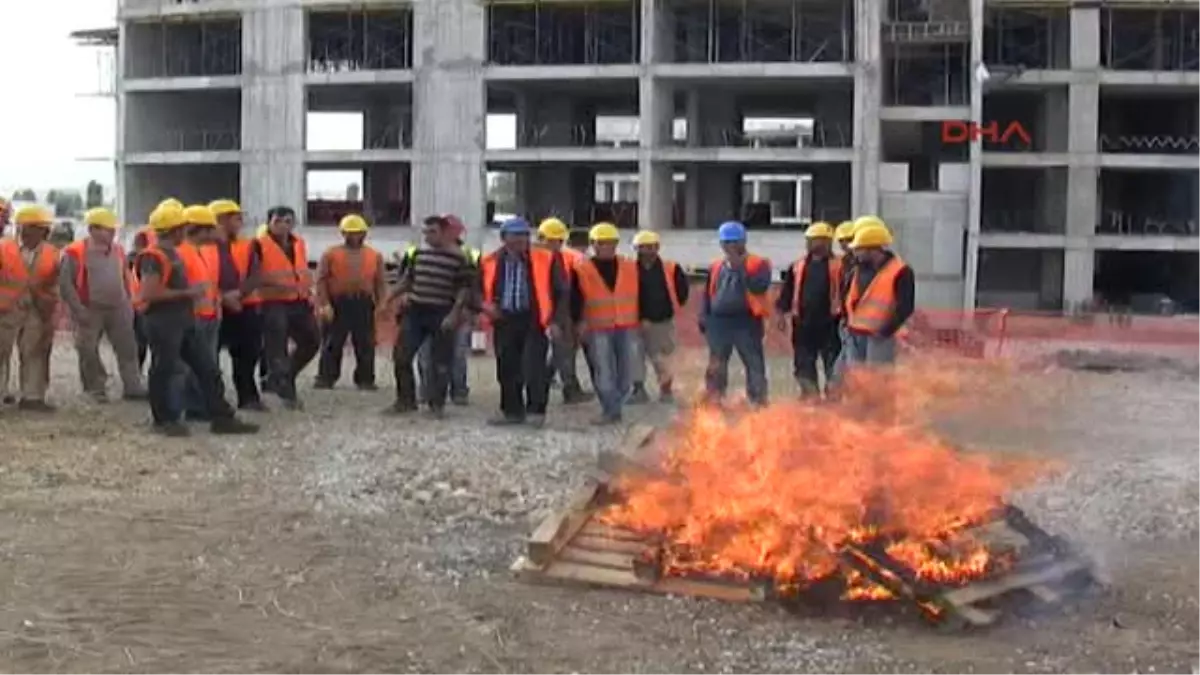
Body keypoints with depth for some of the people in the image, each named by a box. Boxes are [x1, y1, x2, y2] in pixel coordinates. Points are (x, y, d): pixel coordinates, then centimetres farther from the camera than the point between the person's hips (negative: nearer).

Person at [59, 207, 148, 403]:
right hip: (90, 311, -4)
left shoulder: (118, 250, 9)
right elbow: (66, 284, -12)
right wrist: (78, 310, -16)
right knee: (89, 352, 2)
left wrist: (128, 303, 12)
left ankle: (133, 387, 7)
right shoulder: (75, 253, -11)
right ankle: (96, 390, 13)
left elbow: (126, 279, 19)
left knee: (128, 348, 2)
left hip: (118, 308, 5)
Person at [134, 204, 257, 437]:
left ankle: (221, 418, 11)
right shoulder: (153, 257, -15)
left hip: (184, 321, 10)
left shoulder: (173, 253, 16)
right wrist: (187, 293, -20)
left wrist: (191, 291, 14)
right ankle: (164, 420, 14)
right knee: (163, 371, 2)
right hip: (163, 322, -10)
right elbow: (149, 293, -25)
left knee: (208, 368, 8)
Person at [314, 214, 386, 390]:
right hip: (337, 304, -2)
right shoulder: (330, 254, 4)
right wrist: (324, 304, -10)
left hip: (364, 304, 2)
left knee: (365, 345, 4)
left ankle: (366, 380, 12)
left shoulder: (375, 256, 10)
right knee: (332, 344, 2)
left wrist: (380, 305, 0)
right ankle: (325, 378, 9)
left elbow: (380, 283, 11)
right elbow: (321, 280, -1)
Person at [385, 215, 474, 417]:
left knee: (440, 362, 2)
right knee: (401, 355, 2)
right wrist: (389, 299, 16)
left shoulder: (459, 258, -7)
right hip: (415, 311, 5)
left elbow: (465, 289, -9)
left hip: (442, 315, -5)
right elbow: (407, 279, 19)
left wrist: (455, 314, -16)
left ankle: (436, 403, 15)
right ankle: (405, 400, 14)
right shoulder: (419, 253, 8)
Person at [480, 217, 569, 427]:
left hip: (535, 321, -3)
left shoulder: (546, 260, -2)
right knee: (507, 369, 8)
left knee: (533, 368, -8)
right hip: (504, 321, 4)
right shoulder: (490, 262, 6)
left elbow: (562, 292, 2)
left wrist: (557, 321, -6)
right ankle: (511, 410, 20)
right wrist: (485, 304, -3)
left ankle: (536, 411, 3)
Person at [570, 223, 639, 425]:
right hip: (598, 329, -3)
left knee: (625, 371, 5)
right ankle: (611, 410, 0)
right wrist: (578, 321, -6)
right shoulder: (582, 270, -2)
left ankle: (612, 408, 17)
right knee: (604, 372, -6)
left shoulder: (630, 267, 7)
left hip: (626, 327, 3)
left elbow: (639, 294, 14)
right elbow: (576, 298, 0)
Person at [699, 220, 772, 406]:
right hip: (719, 322, 4)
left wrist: (740, 267, -19)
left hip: (747, 322, -4)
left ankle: (759, 402, 4)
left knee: (755, 366, -1)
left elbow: (759, 287, -19)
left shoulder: (758, 264, -2)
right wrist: (704, 318, 11)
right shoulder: (716, 267, 13)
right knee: (715, 368, 8)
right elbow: (708, 295, 19)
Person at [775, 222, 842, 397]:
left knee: (833, 369, 1)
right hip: (803, 325, 4)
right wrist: (781, 312, 4)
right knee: (803, 369, 8)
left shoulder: (839, 266, -2)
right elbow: (787, 292, 13)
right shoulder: (798, 266, 12)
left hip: (829, 325, -4)